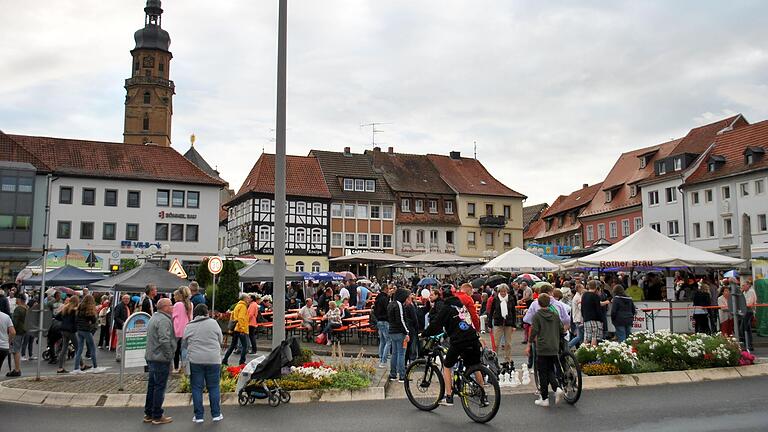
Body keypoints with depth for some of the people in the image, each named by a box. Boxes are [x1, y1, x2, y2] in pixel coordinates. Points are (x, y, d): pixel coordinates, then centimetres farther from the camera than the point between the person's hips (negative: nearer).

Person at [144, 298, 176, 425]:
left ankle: (148, 414, 25)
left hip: (151, 357, 10)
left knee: (152, 386, 16)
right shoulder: (164, 320, -18)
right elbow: (164, 340, -26)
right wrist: (169, 357, -17)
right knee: (160, 387, -2)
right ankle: (157, 416, 5)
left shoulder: (154, 318, 16)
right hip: (161, 359, -10)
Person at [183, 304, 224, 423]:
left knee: (197, 388, 8)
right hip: (213, 360, 0)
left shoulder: (189, 326, 0)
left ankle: (199, 416, 11)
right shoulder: (213, 323, -2)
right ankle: (216, 414, 14)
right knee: (214, 387, 9)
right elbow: (220, 339, 8)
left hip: (195, 360, 0)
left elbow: (184, 344, 11)